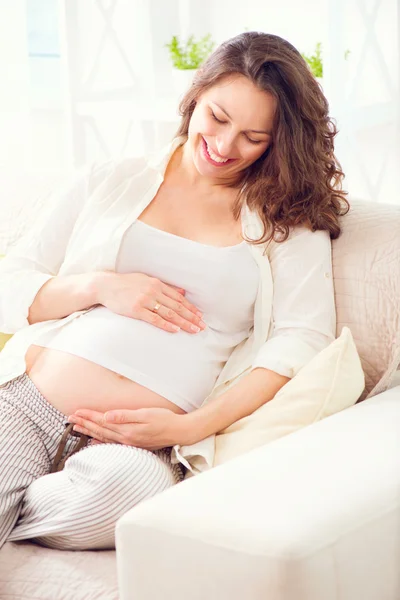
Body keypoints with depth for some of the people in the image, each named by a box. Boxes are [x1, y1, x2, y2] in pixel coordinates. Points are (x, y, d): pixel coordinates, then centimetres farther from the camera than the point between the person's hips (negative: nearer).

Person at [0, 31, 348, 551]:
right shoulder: (111, 183, 18)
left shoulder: (289, 222, 13)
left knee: (125, 485, -37)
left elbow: (304, 339, -1)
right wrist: (100, 286, -5)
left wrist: (192, 427, -13)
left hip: (140, 444, 0)